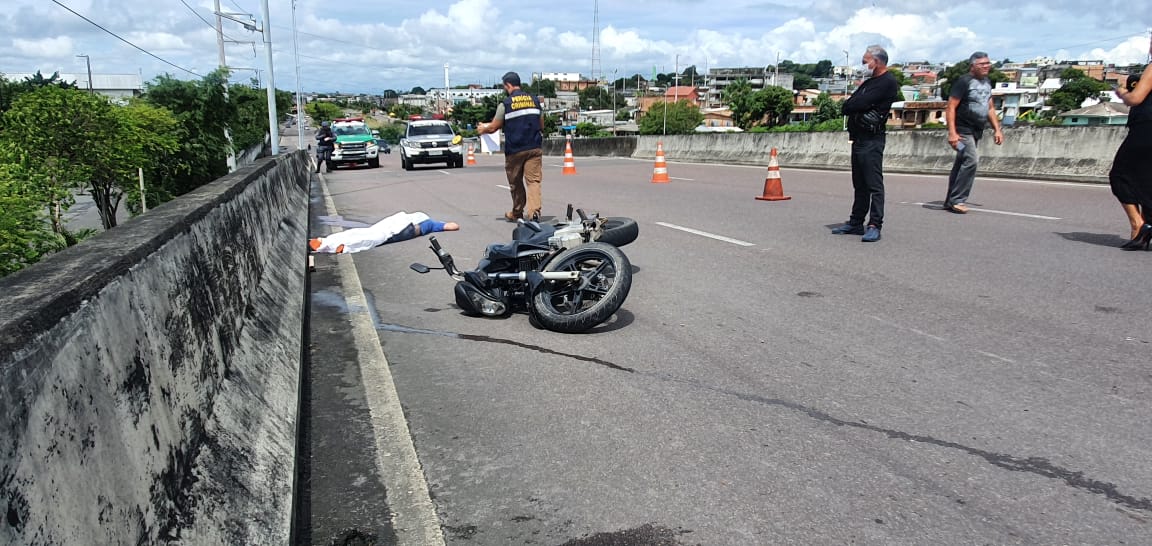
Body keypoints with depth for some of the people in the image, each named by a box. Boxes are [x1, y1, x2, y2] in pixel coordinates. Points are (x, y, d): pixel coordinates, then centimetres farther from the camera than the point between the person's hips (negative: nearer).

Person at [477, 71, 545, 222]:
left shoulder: (505, 104, -5)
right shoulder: (535, 101, 8)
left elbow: (493, 127, -1)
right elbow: (541, 126, 14)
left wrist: (482, 129, 21)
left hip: (515, 150, -2)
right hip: (534, 148, 2)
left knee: (516, 183, 12)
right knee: (533, 180, -3)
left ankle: (516, 213, 25)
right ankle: (534, 211, -20)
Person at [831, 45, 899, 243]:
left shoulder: (887, 82, -8)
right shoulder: (869, 82, 22)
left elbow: (859, 103, -18)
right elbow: (846, 107, 14)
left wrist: (852, 104, 1)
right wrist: (856, 105, -5)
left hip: (872, 139, -10)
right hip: (858, 138, 10)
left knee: (874, 185, -10)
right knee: (860, 184, 12)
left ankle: (874, 226, -11)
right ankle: (856, 223, 18)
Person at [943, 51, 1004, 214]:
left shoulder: (987, 82, 15)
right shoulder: (964, 81, -10)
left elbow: (990, 108, 22)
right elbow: (951, 108, -15)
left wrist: (997, 129, 14)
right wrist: (952, 132, -24)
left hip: (977, 131, 8)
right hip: (963, 130, -8)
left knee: (960, 164, 10)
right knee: (971, 160, -20)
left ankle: (950, 202, 15)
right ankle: (958, 200, -15)